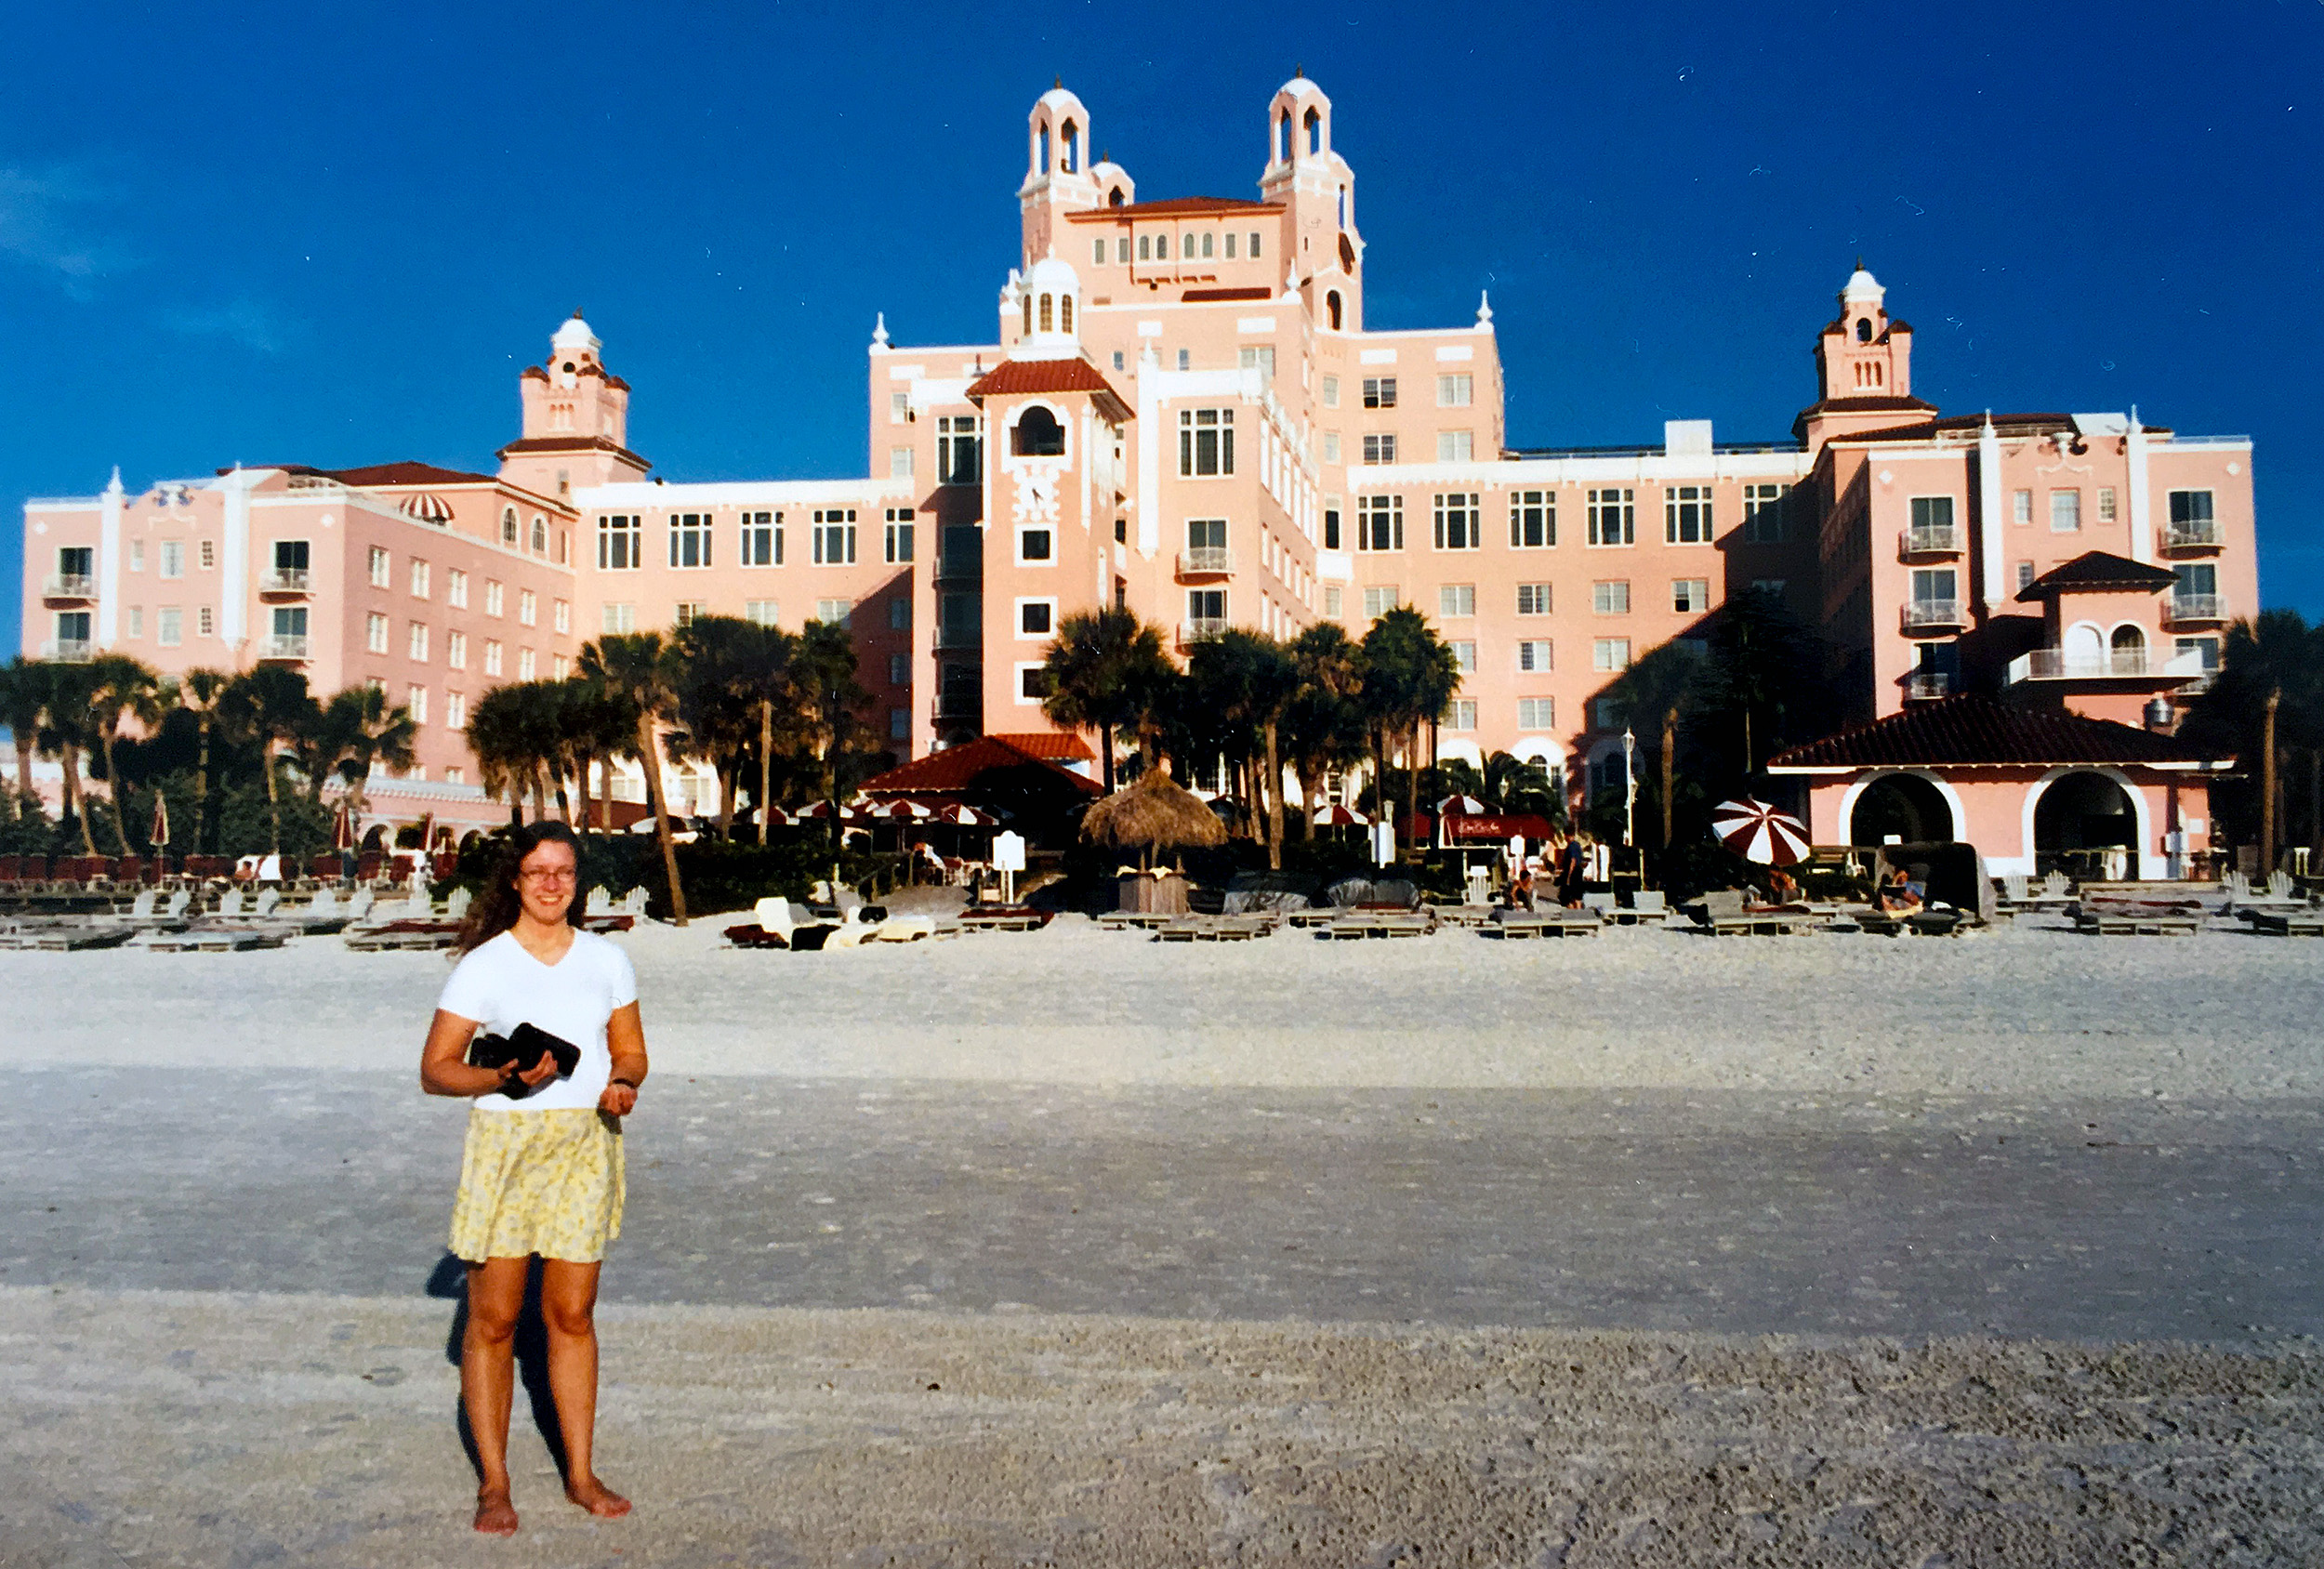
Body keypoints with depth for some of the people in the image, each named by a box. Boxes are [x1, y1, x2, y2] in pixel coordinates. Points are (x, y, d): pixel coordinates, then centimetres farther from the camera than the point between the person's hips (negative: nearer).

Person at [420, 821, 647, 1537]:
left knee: (572, 1315, 9)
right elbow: (435, 1069, -4)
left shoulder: (607, 961, 5)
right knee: (494, 1320, 4)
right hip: (503, 1144, -2)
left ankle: (581, 1474, 20)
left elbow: (630, 1050, 12)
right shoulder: (484, 965, -5)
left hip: (585, 1147, 3)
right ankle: (493, 1483, 18)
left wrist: (622, 1086, -9)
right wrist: (504, 1077, -21)